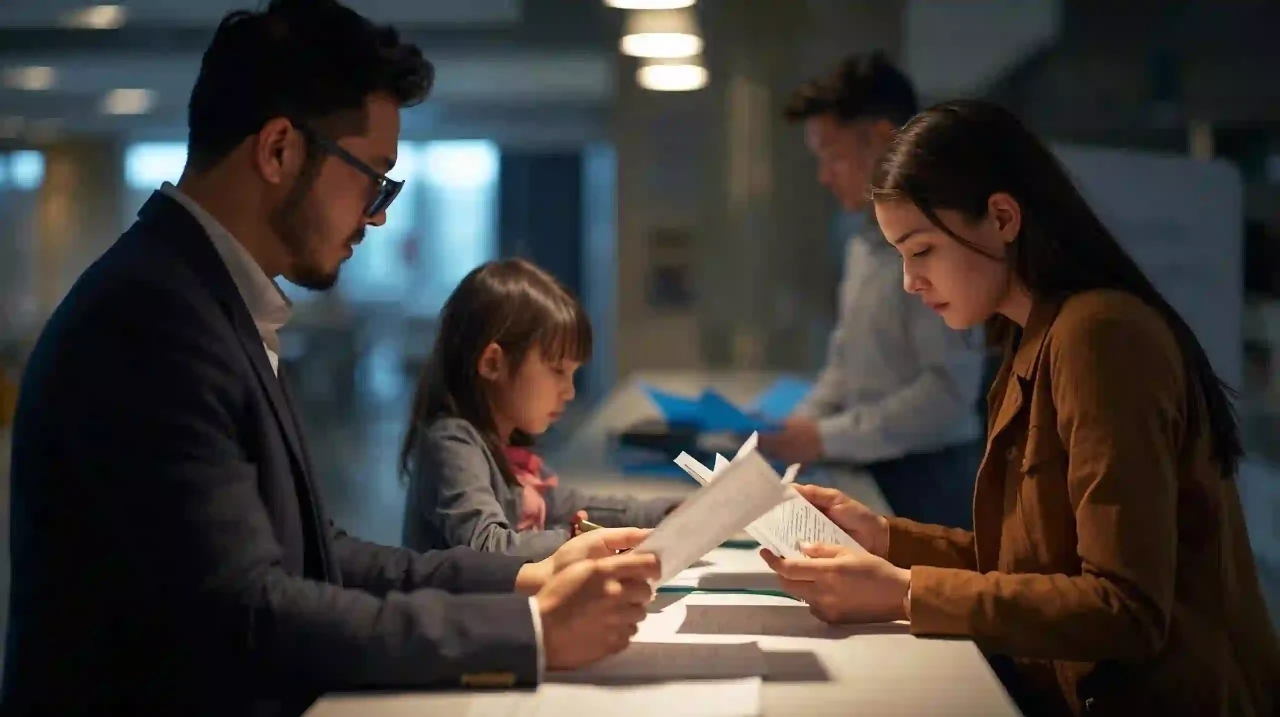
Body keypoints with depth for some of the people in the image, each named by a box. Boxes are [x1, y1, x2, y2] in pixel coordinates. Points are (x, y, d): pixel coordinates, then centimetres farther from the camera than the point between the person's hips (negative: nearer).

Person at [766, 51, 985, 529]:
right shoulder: (865, 245, 12)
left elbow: (948, 390, -22)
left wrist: (829, 439, -19)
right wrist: (802, 424, 3)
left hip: (928, 481, -8)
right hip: (873, 475, 8)